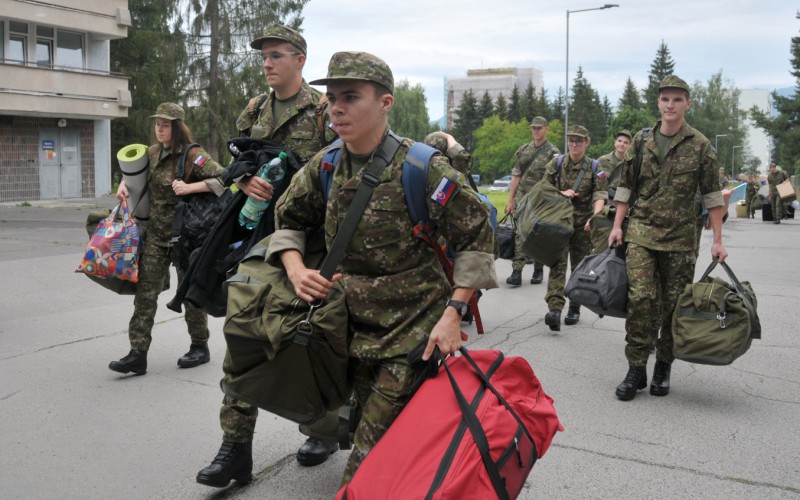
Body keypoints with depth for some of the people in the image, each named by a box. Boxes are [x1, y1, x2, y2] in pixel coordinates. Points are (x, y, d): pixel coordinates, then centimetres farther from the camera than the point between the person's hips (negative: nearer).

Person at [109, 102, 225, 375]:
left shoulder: (193, 155, -13)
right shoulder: (152, 153, 7)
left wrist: (190, 187, -29)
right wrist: (125, 184, 7)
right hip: (155, 234, 6)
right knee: (145, 291, -1)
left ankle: (200, 347, 24)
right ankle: (138, 354, 1)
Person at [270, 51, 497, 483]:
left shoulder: (422, 168, -17)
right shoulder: (325, 167, -1)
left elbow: (477, 234, -11)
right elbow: (288, 219, 13)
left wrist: (453, 314, -17)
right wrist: (296, 270, -7)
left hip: (414, 332, -5)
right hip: (355, 325, 6)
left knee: (372, 453, -8)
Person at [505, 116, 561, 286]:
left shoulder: (553, 153, 0)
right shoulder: (523, 150, 11)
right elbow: (515, 176, 12)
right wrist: (510, 200, 7)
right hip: (522, 198, 3)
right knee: (520, 234, -6)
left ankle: (538, 270, 19)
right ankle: (516, 272, -10)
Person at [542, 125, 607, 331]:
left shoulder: (595, 168, 1)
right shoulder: (556, 164, 4)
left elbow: (600, 196, -10)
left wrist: (595, 217, -29)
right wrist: (561, 193, -9)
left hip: (583, 225, 0)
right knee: (557, 263, -14)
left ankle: (575, 308, 21)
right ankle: (554, 308, -24)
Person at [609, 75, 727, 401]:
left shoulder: (700, 146, 0)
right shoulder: (641, 142, 6)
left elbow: (712, 195, 1)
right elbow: (626, 186, 11)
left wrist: (717, 240, -3)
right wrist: (617, 225, 4)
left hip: (680, 238, 0)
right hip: (641, 232, 1)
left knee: (674, 305, 5)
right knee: (639, 298, -11)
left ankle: (663, 368, 20)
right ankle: (636, 369, -2)